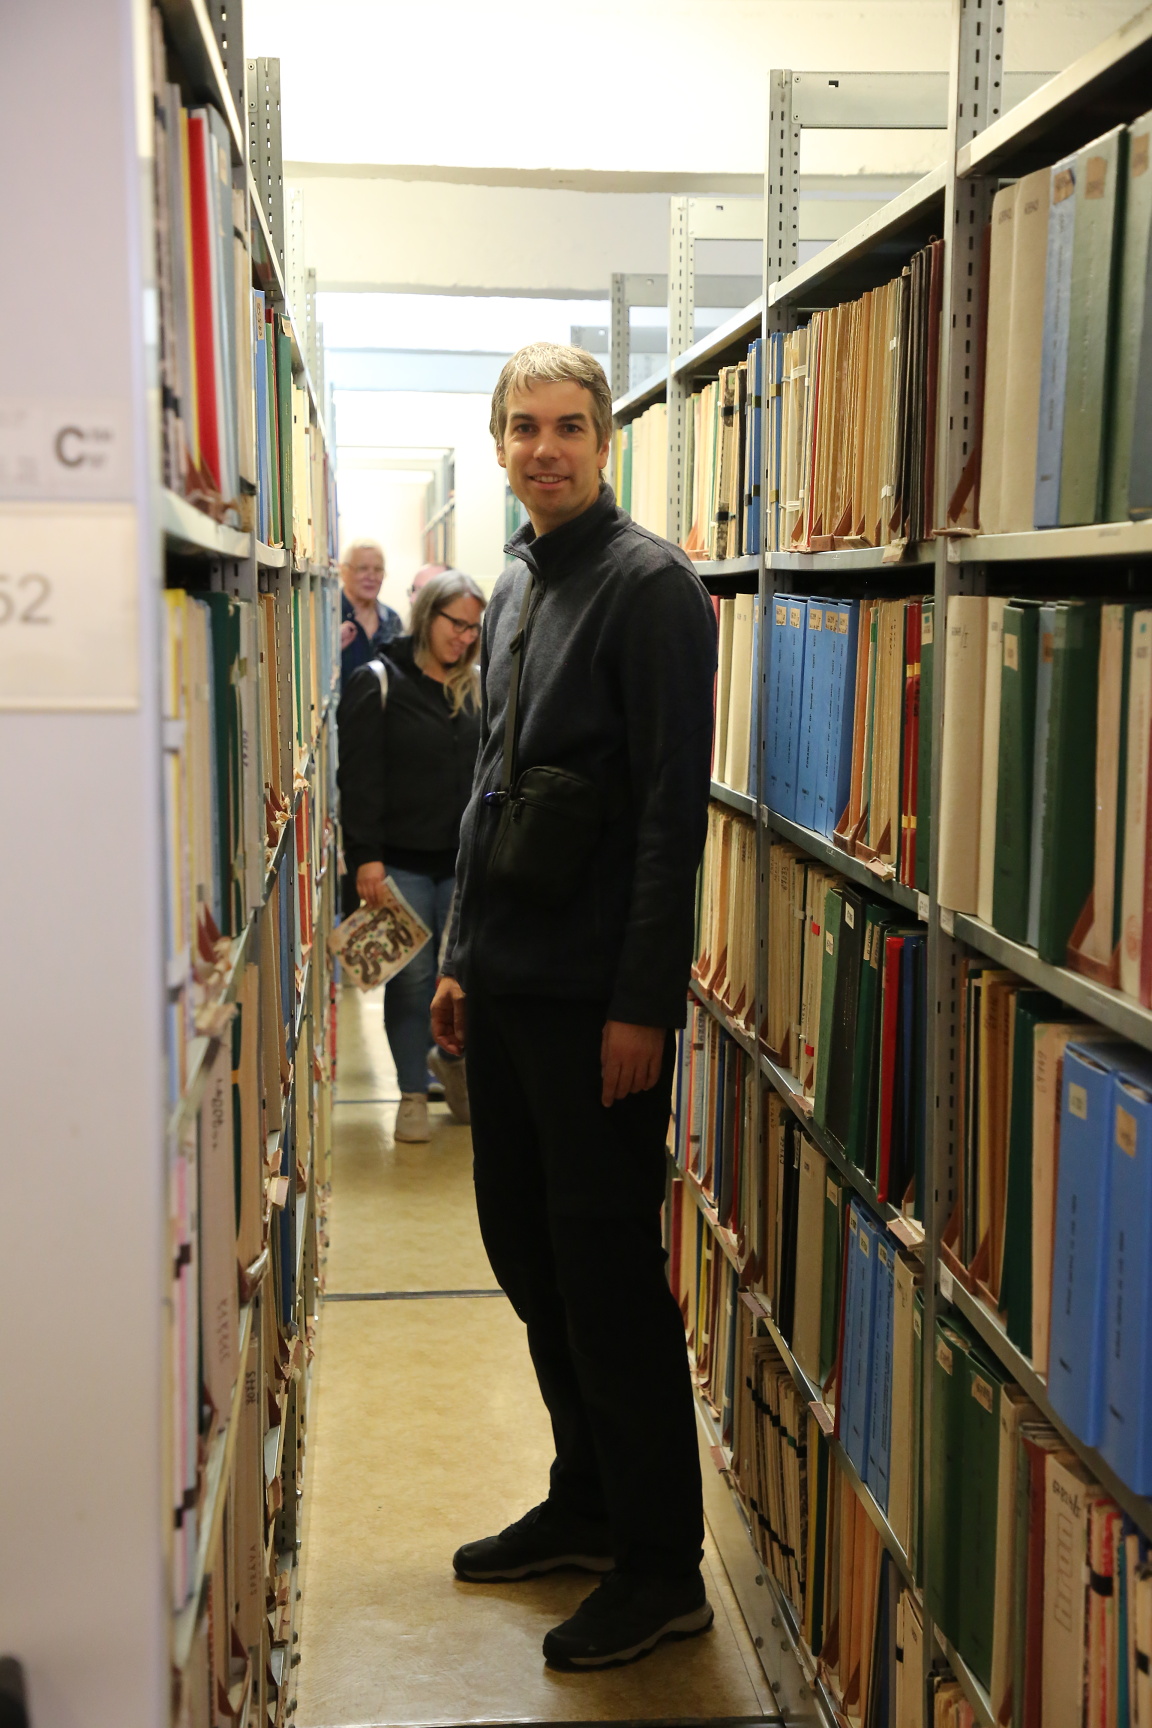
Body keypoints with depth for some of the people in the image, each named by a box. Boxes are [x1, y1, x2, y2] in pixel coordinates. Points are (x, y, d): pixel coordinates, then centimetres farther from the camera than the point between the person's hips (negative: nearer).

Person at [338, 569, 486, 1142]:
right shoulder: (377, 684, -4)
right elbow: (359, 779, -8)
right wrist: (365, 856, -14)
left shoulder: (475, 688, 11)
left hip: (464, 859, 4)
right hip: (401, 860, -4)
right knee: (412, 977, 1)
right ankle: (413, 1092, 14)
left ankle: (451, 1057, 31)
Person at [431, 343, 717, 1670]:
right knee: (526, 1250, 15)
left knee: (608, 1271, -2)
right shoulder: (513, 588, 15)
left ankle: (663, 1566, 11)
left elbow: (672, 810, -16)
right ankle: (585, 1504, 31)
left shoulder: (650, 585, -10)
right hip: (504, 986, 8)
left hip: (595, 998, -8)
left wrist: (643, 1003, -19)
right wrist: (463, 955, 18)